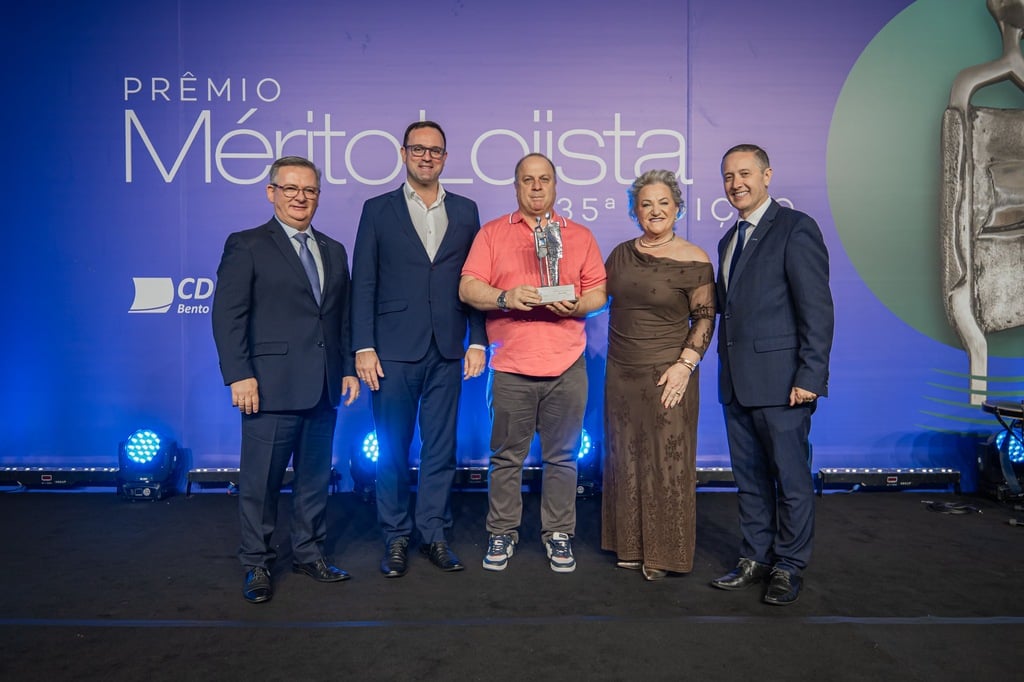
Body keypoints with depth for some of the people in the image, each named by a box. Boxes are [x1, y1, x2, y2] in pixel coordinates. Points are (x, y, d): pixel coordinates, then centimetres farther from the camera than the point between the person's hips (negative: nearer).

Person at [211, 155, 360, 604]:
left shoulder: (334, 251, 16)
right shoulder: (246, 246, 0)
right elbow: (228, 315, -7)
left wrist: (349, 368, 9)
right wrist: (239, 376, -14)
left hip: (323, 388, 5)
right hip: (272, 386, -5)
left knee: (315, 477, 13)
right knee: (261, 481, 3)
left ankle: (309, 553, 29)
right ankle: (256, 564, 20)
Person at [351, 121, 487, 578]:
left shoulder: (465, 210, 10)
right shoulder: (378, 210, 4)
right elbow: (363, 284, 0)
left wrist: (478, 341, 2)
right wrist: (363, 348, -7)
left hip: (447, 352, 2)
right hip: (394, 351, -2)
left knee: (441, 449, 9)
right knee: (392, 450, 6)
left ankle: (434, 534, 22)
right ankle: (396, 537, 21)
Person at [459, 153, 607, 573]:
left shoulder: (580, 236, 14)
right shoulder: (492, 233, 10)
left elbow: (598, 293, 11)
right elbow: (468, 288, 2)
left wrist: (576, 305, -10)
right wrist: (504, 297, -16)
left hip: (566, 365, 1)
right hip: (510, 365, -1)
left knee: (562, 457, 6)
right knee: (506, 456, 6)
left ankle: (558, 533, 20)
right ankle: (502, 532, 20)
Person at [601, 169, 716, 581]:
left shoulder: (693, 261, -7)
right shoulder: (621, 254, 8)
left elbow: (705, 318, -7)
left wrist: (685, 365, -16)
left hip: (667, 374, -5)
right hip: (622, 373, 5)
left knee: (667, 462, 1)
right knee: (625, 458, 12)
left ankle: (664, 554, 16)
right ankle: (631, 545, 27)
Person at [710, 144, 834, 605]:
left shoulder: (795, 228, -7)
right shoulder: (729, 239, 18)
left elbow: (817, 308, -12)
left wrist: (810, 376, -17)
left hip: (781, 380, -7)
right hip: (737, 381, 8)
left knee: (791, 478, 5)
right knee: (749, 478, 14)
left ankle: (789, 567, 19)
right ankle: (756, 559, 27)